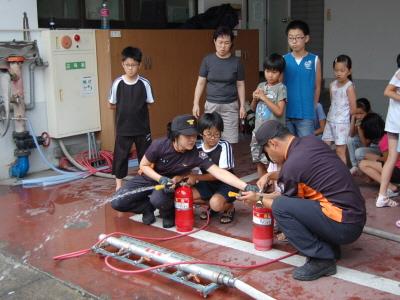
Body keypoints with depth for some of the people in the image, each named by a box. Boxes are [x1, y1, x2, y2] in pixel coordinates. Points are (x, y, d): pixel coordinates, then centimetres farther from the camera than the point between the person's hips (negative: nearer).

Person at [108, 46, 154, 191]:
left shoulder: (144, 83, -8)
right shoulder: (118, 83, -7)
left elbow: (149, 103, 3)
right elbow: (111, 104, 2)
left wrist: (138, 107, -5)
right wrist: (124, 107, -2)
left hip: (142, 127, 0)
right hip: (123, 127, 0)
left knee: (145, 155, 12)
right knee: (120, 156, 6)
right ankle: (119, 184, 20)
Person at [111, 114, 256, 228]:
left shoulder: (197, 155, -26)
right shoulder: (160, 145, -28)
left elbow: (219, 172, -33)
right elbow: (144, 165, -12)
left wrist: (246, 186, -44)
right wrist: (160, 179, -29)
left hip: (170, 183, 0)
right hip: (149, 178, 1)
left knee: (159, 200, -36)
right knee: (117, 202, -17)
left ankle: (168, 213, 1)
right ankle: (148, 208, 10)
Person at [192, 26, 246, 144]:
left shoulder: (236, 62, -1)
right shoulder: (207, 60, -1)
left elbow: (240, 85, 5)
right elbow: (201, 83, 3)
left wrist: (242, 105, 1)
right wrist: (196, 103, -3)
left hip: (230, 106, 0)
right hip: (211, 105, 1)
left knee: (230, 141, -4)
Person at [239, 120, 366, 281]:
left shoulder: (292, 165, -17)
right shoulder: (311, 141, 5)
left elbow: (283, 206, 0)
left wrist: (259, 199, 14)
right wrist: (270, 175, 24)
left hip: (345, 226, -9)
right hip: (356, 216, 9)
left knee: (280, 206, -14)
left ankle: (322, 258, -8)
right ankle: (329, 246, 14)